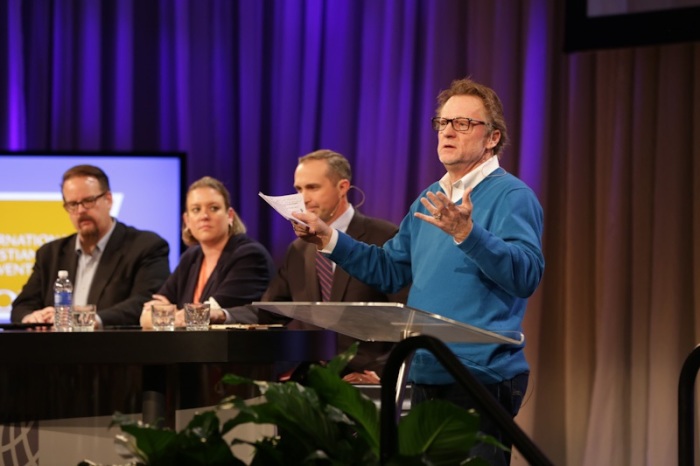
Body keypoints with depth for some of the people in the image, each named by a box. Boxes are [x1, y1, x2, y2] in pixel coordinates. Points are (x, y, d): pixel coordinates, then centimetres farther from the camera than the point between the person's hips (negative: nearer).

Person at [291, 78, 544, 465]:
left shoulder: (511, 196, -8)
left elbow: (527, 275, -22)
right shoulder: (430, 201, 18)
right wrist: (328, 239, 9)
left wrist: (467, 234, -34)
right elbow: (388, 271, 21)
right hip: (427, 377, 8)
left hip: (481, 379, -8)